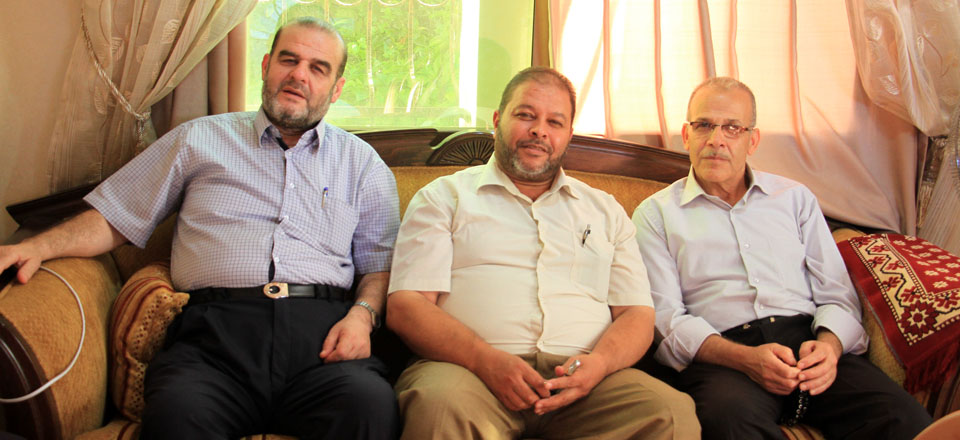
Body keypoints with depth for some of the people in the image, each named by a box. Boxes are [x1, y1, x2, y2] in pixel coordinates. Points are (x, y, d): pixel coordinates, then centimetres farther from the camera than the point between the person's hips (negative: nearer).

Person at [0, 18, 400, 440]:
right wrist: (37, 247, 3)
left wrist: (362, 314, -3)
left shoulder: (362, 162, 22)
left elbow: (379, 263, 18)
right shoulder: (199, 139, 21)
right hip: (216, 328, 0)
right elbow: (114, 218, 20)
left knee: (371, 405, -34)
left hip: (321, 328, 1)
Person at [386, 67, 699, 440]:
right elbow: (405, 305, 1)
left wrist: (599, 363, -10)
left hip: (580, 378, 4)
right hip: (471, 367, -3)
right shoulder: (444, 197, 13)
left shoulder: (606, 211, 23)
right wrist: (487, 360, -17)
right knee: (442, 406, -38)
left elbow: (637, 313, 15)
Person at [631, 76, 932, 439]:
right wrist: (745, 358, -17)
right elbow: (664, 317, 0)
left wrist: (830, 344, -9)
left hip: (807, 339, 3)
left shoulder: (795, 198, 22)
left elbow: (836, 294, 16)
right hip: (720, 357, -3)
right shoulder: (655, 214, 12)